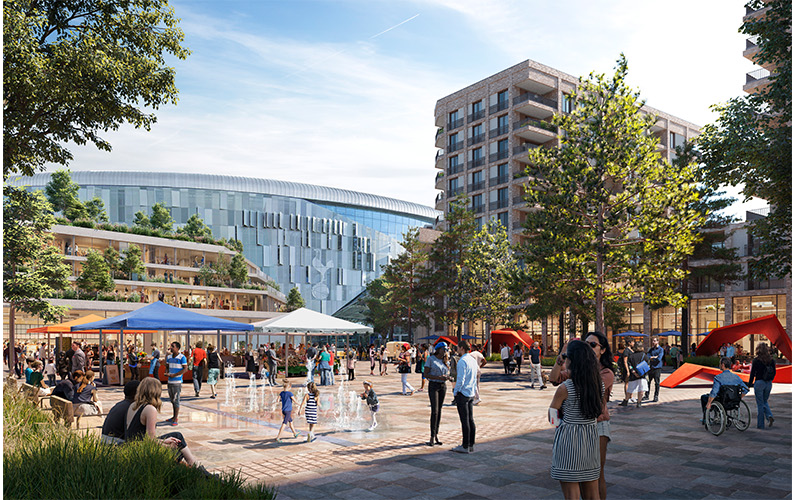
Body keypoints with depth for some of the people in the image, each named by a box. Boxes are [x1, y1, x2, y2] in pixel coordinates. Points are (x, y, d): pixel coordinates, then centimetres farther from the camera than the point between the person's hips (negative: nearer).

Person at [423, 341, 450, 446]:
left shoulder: (444, 361, 11)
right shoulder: (430, 359, -7)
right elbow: (425, 374, -10)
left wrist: (446, 377, -6)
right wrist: (439, 377, -19)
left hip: (442, 386, 6)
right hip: (433, 385, -6)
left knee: (439, 411, 6)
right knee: (434, 411, -13)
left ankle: (436, 435, 13)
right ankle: (432, 437, -8)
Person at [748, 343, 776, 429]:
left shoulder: (756, 360, -13)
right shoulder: (771, 360, 0)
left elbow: (752, 373, -9)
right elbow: (774, 372, 7)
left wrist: (750, 383, 2)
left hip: (759, 383, -4)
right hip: (769, 383, 4)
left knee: (760, 404, 4)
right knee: (765, 401, 23)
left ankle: (760, 424, 9)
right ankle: (769, 416, -1)